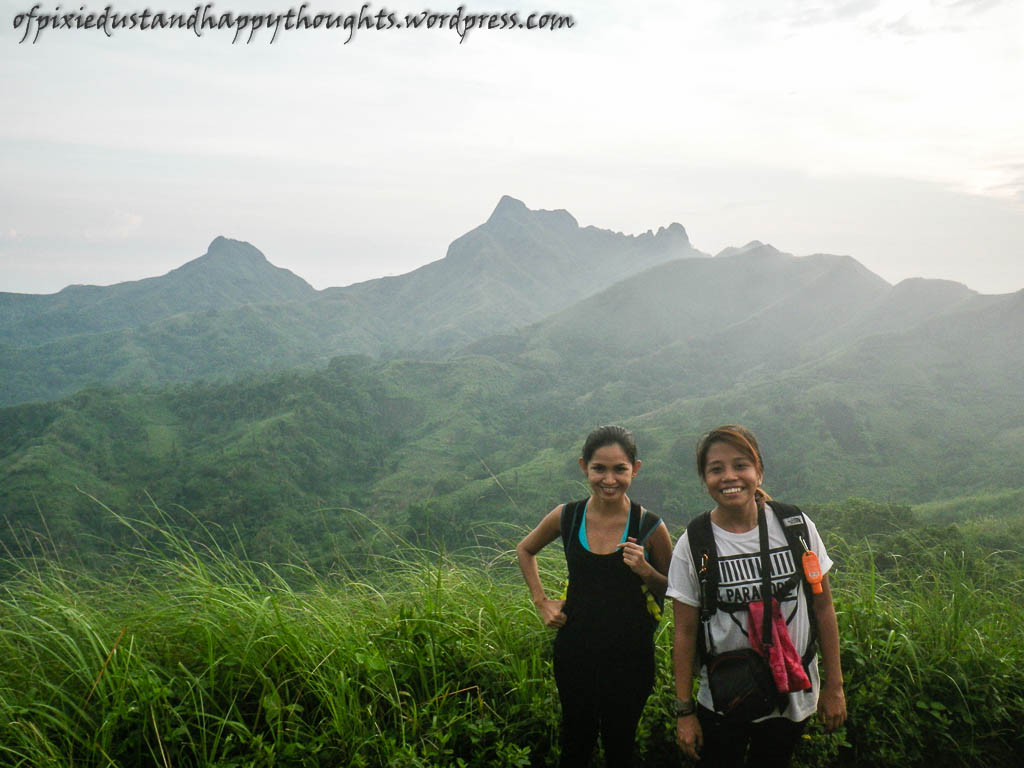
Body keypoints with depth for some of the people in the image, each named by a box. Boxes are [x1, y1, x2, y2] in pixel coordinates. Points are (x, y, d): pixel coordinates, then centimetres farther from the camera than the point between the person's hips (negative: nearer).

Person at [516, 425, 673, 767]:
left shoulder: (649, 527, -12)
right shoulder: (567, 517, -6)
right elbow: (525, 550, 14)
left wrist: (645, 570, -19)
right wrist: (541, 601, 5)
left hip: (630, 655, -2)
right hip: (575, 649, 2)